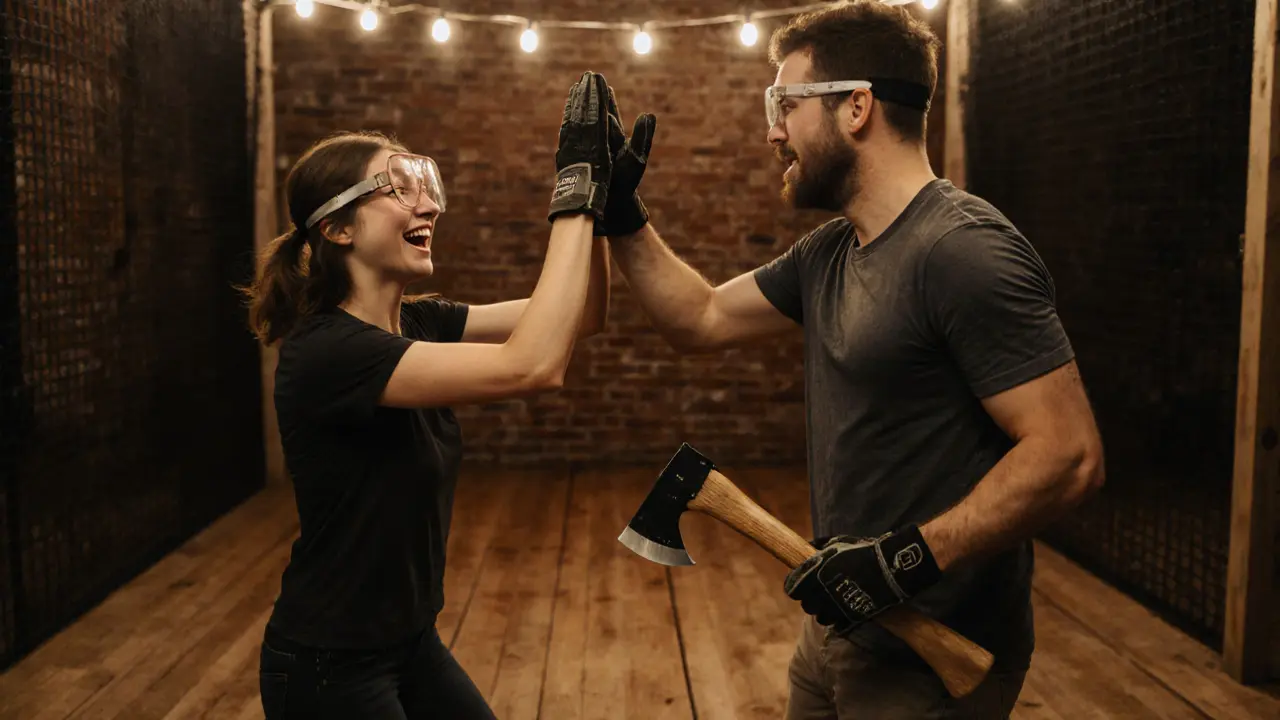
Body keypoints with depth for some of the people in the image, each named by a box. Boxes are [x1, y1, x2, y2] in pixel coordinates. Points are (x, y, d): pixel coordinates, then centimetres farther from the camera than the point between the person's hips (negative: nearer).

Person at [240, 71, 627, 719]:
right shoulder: (327, 350, -25)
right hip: (330, 667, -8)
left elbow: (580, 317, -1)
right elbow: (531, 366, -34)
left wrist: (599, 197, -15)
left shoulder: (419, 322, 0)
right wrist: (575, 195, -29)